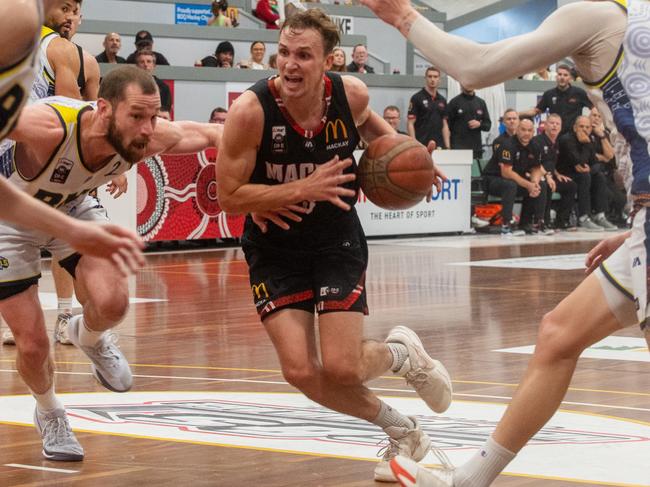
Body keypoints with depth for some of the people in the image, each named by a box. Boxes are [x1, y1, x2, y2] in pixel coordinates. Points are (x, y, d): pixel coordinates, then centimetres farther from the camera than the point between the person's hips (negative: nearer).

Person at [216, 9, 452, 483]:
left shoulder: (351, 93, -16)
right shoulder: (251, 110, -26)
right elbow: (229, 197, -21)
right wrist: (304, 188, -29)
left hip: (337, 239, 1)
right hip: (275, 247, 0)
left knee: (341, 369, -10)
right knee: (300, 372, -9)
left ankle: (403, 353, 26)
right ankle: (402, 431, 15)